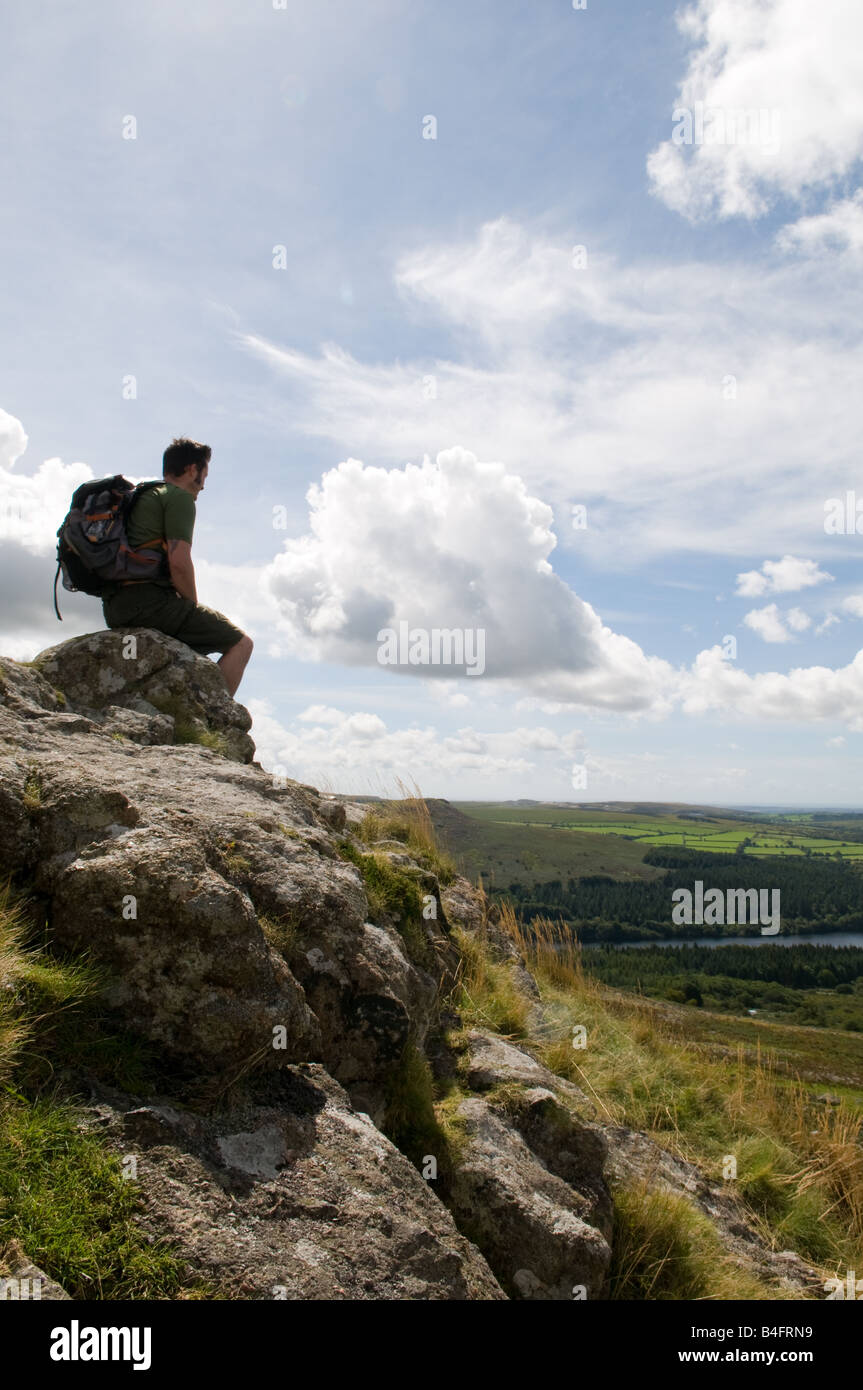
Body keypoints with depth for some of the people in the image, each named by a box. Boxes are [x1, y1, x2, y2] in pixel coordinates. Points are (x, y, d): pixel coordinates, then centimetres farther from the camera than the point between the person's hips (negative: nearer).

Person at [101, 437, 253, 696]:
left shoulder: (141, 497, 27)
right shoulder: (179, 497, -2)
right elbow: (179, 563, -15)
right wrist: (194, 607, 0)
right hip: (148, 599, -10)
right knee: (240, 643, -4)